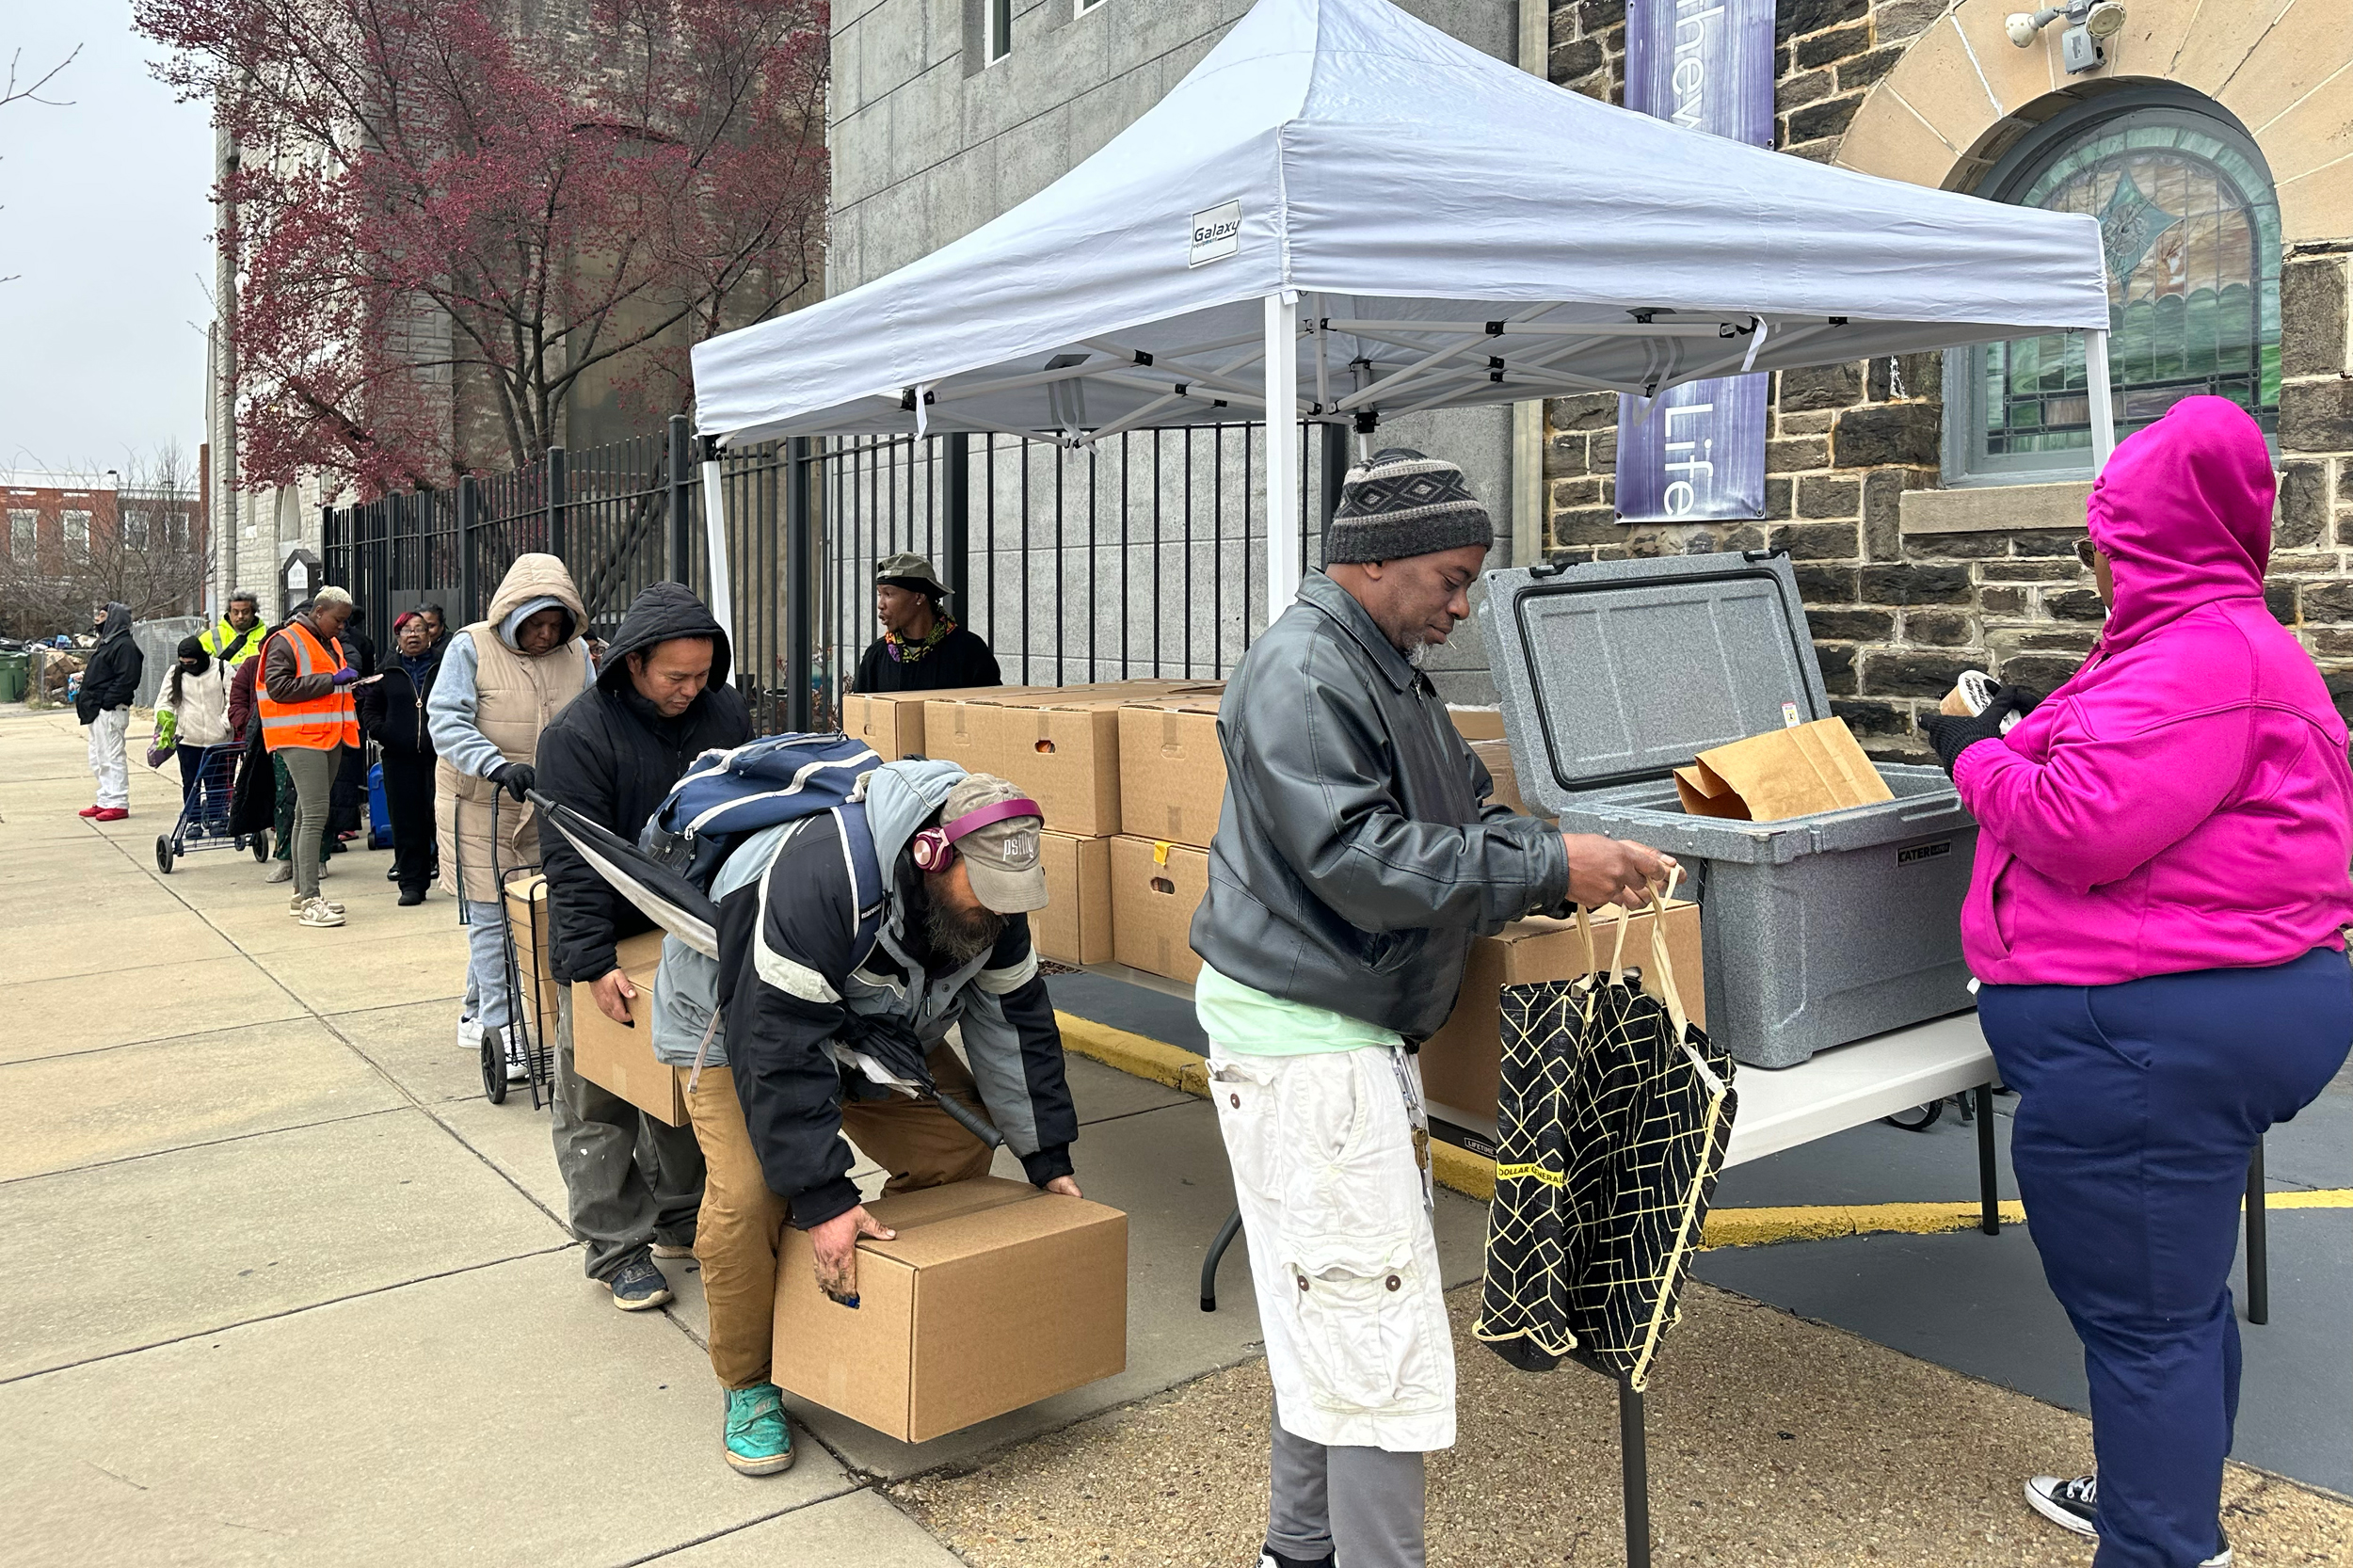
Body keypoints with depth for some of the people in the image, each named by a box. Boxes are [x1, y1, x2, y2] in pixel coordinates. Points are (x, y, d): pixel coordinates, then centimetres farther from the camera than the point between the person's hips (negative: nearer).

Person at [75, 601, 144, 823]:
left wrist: (106, 703, -23)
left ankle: (118, 803, -4)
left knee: (112, 757, -8)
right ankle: (105, 801, 21)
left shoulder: (125, 645, -14)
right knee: (98, 759, 15)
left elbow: (127, 680, -22)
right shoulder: (107, 642, 19)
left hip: (110, 711, -11)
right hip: (97, 711, 11)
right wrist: (84, 681, 11)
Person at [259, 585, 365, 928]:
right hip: (301, 739, -9)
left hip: (330, 738, 9)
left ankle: (302, 893, 18)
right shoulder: (285, 642, -7)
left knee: (307, 814, 13)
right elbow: (278, 687, -18)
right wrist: (331, 680, -20)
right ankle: (309, 901, -16)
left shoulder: (331, 644, 21)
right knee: (315, 814, -15)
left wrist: (349, 684, 14)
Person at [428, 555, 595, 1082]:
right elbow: (445, 720, -17)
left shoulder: (576, 653, 5)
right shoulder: (471, 648, -9)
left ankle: (475, 1013, 28)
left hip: (549, 806, 5)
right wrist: (498, 766, -32)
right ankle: (501, 1030, 5)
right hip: (479, 803, -5)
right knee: (491, 917, -2)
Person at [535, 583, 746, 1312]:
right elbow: (574, 862, -21)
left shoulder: (725, 712, -2)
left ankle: (684, 1218, 31)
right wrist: (594, 964, -27)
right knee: (598, 1106, 2)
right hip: (606, 950, -5)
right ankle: (617, 1248, 14)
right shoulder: (578, 734, -18)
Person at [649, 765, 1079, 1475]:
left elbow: (1015, 1020, -8)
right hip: (741, 1023, -6)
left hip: (881, 1028, 6)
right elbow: (779, 1051, -41)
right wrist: (823, 1198, -40)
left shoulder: (990, 885, -19)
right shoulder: (816, 881, -43)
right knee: (748, 1195, -24)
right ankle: (746, 1387, 0)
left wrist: (1048, 1157, -6)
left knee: (962, 1147, -5)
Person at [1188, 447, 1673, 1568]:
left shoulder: (1387, 668, 15)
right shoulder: (1303, 674, -18)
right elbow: (1358, 859, -26)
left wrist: (1566, 863, 0)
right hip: (1299, 1041, -11)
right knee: (1376, 1325, -5)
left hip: (1360, 1033, 11)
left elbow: (1460, 817, 18)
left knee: (1325, 1316, 19)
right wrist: (1549, 868, -20)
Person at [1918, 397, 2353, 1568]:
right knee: (2176, 1289, 24)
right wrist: (2045, 729, 15)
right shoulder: (2221, 640, 16)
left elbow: (2081, 827, -27)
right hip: (2213, 1011, 12)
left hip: (2152, 1032, -12)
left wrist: (1981, 758, -10)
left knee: (2141, 1313, 0)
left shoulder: (2200, 658, -20)